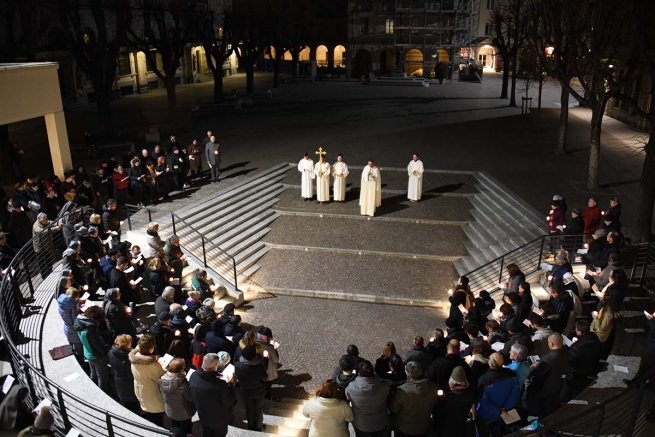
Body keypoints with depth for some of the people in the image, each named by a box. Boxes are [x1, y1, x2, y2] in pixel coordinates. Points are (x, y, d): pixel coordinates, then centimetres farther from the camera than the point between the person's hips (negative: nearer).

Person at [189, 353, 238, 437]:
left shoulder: (194, 376, -23)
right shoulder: (219, 384, -41)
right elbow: (229, 402, -26)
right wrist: (229, 383, -17)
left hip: (203, 415, 4)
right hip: (219, 418, -4)